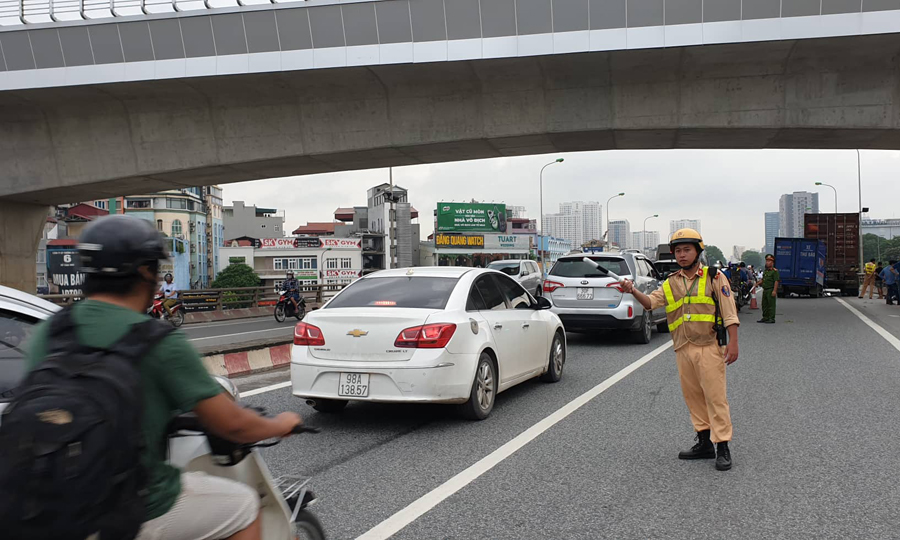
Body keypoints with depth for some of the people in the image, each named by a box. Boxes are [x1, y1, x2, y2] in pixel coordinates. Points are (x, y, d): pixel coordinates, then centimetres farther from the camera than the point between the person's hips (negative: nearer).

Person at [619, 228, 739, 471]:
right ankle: (705, 443, 22)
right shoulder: (671, 283, 13)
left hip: (709, 346, -5)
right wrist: (633, 291, -20)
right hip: (683, 349, 5)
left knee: (715, 396, -6)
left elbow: (729, 312, -2)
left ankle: (722, 447, -1)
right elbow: (650, 302, -1)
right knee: (693, 397, 11)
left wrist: (733, 343, -10)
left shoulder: (714, 277, 1)